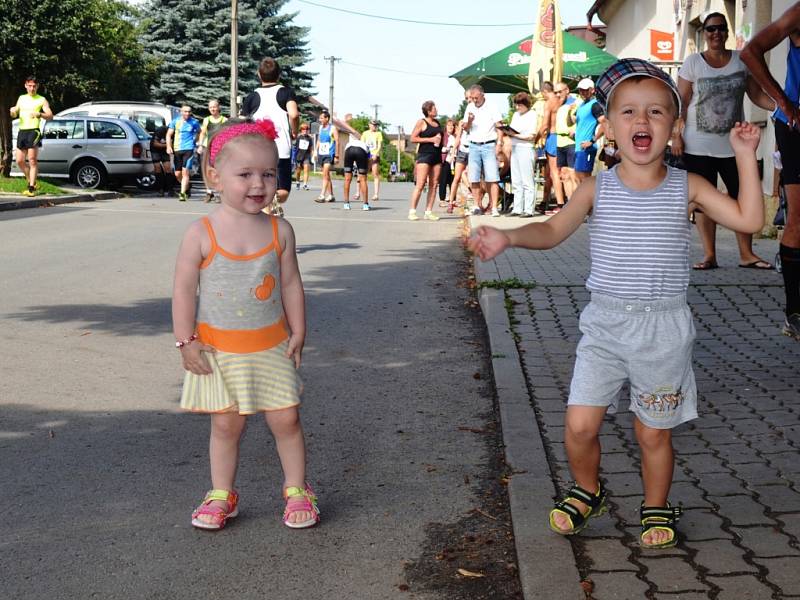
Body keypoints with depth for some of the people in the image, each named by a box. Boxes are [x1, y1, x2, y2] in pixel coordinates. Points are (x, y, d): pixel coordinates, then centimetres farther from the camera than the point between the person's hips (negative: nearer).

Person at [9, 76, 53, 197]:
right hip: (22, 131, 6)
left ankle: (31, 188, -14)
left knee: (32, 159, -13)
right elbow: (14, 115, 22)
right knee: (20, 161, 5)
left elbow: (50, 116, -5)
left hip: (34, 131, -6)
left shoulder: (42, 100, 4)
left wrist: (39, 114, -24)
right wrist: (12, 111, -2)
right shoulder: (21, 98, 18)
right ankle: (31, 182, 23)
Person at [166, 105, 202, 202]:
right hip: (177, 149, 3)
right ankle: (187, 184, 35)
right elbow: (169, 134, 7)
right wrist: (169, 146, -5)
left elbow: (199, 132, 21)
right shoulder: (175, 121, 5)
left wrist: (195, 141, 9)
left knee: (185, 171, -15)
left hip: (189, 149, -3)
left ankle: (182, 194, -15)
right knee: (177, 174, 7)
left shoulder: (194, 122, 3)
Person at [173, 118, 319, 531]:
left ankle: (296, 490, 22)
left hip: (271, 346, 2)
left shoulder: (279, 230, -4)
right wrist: (186, 341, -8)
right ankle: (221, 494, 24)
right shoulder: (201, 234, -12)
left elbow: (291, 283, 5)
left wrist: (297, 333, 5)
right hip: (219, 349, -2)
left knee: (286, 418, 4)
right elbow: (184, 290, -8)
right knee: (226, 424, 8)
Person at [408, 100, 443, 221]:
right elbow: (413, 138, -9)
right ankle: (412, 211, -8)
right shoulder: (422, 122, -3)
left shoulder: (438, 123, 16)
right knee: (420, 184, -11)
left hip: (437, 155, 7)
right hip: (424, 154, -7)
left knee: (433, 185, 2)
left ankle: (428, 212, 5)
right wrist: (431, 139, -13)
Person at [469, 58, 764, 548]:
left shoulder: (687, 188, -2)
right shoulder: (597, 189, 0)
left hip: (664, 329, -1)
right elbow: (553, 231, -5)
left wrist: (746, 157, -10)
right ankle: (588, 491, 27)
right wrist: (508, 237, -22)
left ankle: (657, 509, 33)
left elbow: (749, 219, -7)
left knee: (654, 433, 9)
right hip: (604, 325, 1)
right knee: (580, 425, -3)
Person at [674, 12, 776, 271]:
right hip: (698, 146, -2)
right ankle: (709, 255, 8)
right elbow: (681, 102, -2)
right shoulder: (692, 62, 0)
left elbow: (756, 94, 6)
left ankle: (746, 254, 9)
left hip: (733, 145, 2)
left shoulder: (741, 60, 5)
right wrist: (676, 135, -10)